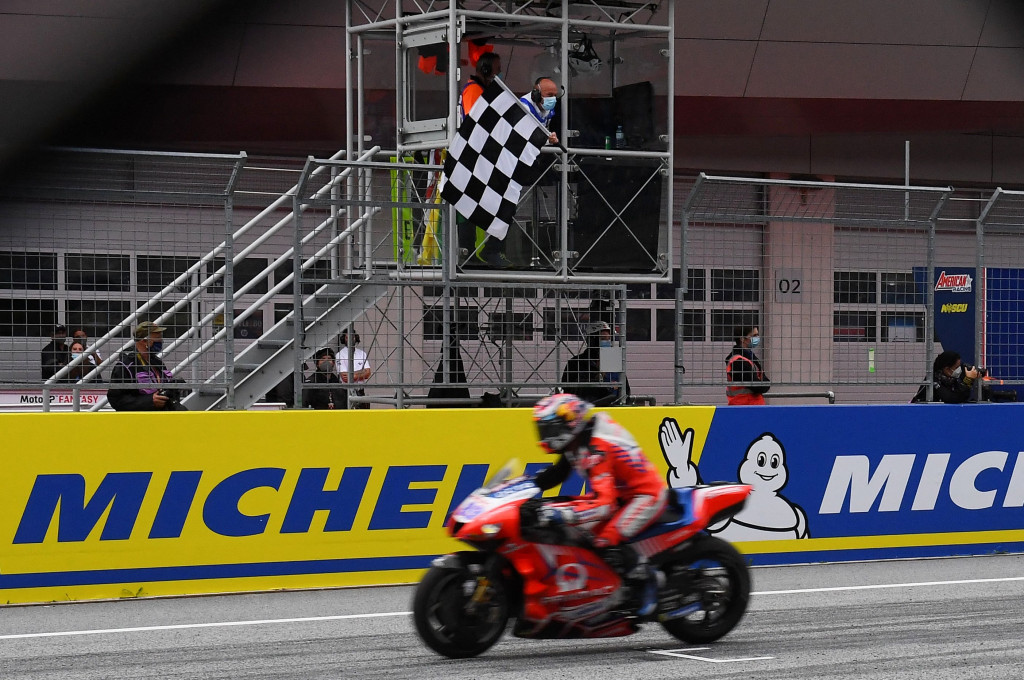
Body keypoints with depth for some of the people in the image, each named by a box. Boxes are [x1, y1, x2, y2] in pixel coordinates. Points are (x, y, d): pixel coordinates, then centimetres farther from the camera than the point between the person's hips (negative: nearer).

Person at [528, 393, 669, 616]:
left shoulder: (596, 450, -28)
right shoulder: (578, 441, 2)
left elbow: (602, 502, -36)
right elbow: (557, 472, 17)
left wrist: (562, 514, -45)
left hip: (646, 495, -11)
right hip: (621, 494, 11)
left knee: (607, 541, -26)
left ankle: (648, 581, -11)